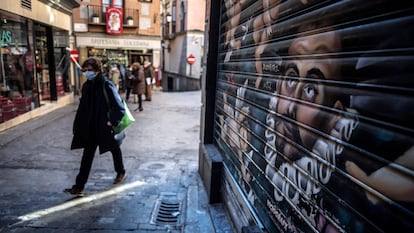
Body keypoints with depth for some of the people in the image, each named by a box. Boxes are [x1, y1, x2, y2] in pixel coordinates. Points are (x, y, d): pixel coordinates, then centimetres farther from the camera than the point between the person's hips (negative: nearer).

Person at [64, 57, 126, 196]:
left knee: (115, 150, 17)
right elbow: (83, 107, 11)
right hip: (91, 128, 6)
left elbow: (119, 106, -18)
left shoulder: (107, 85, -17)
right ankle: (79, 186, 11)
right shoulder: (86, 86, 3)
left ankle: (120, 173, 42)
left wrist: (112, 121, -22)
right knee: (87, 155, 6)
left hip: (106, 127, -5)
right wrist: (79, 125, 8)